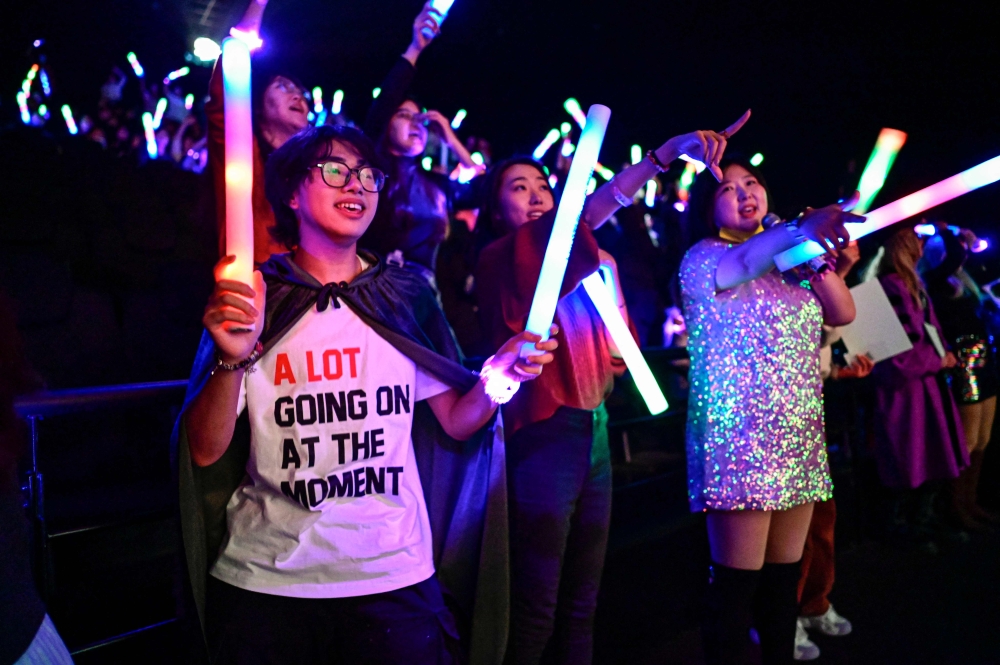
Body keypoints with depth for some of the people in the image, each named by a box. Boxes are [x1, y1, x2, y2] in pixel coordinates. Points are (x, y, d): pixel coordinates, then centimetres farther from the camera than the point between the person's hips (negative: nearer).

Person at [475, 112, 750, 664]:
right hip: (545, 429, -8)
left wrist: (615, 357, 7)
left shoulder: (594, 262, 18)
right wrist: (665, 152, -27)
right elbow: (582, 214, -21)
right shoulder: (500, 257, -6)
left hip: (594, 427, 8)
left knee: (582, 600, 14)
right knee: (536, 604, -5)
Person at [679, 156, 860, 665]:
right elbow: (742, 265, -28)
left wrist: (817, 251, -4)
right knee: (736, 584, -7)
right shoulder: (702, 257, -4)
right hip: (738, 438, -7)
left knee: (784, 578, 12)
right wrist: (798, 230, -47)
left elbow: (843, 313, 9)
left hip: (799, 437, 7)